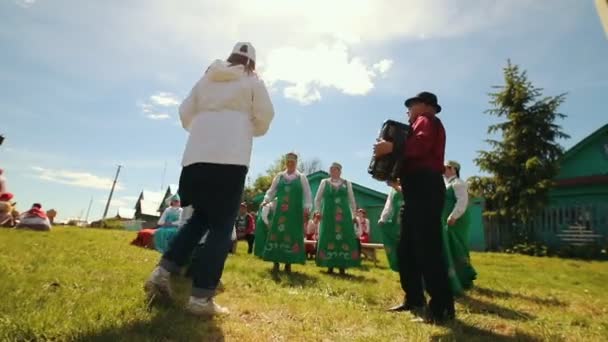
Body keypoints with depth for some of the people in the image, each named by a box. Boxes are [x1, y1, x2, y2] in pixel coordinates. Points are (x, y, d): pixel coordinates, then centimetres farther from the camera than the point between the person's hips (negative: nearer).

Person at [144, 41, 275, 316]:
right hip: (230, 159, -5)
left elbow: (185, 115, 18)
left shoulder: (206, 79, 22)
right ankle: (201, 297, -4)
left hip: (195, 157, 5)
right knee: (222, 227, -1)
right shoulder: (252, 81, 12)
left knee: (201, 217, 20)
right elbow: (264, 120, 9)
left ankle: (163, 271, 11)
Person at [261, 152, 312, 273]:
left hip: (295, 212, -1)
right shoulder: (279, 176, 10)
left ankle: (288, 263, 11)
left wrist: (307, 209, -8)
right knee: (277, 233, 0)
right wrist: (266, 200, -7)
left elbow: (307, 194, 3)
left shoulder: (302, 177, 6)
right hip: (280, 210, 2)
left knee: (292, 236, 1)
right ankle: (276, 263, 9)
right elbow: (272, 190, 10)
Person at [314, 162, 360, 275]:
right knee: (328, 239, 0)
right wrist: (318, 212, 3)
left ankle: (342, 267, 8)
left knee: (345, 239, 0)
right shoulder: (324, 182, 7)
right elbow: (317, 199, 11)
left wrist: (353, 216, 11)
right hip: (328, 216, -1)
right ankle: (330, 266, 9)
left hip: (344, 216, 1)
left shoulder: (347, 183, 9)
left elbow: (352, 201, 14)